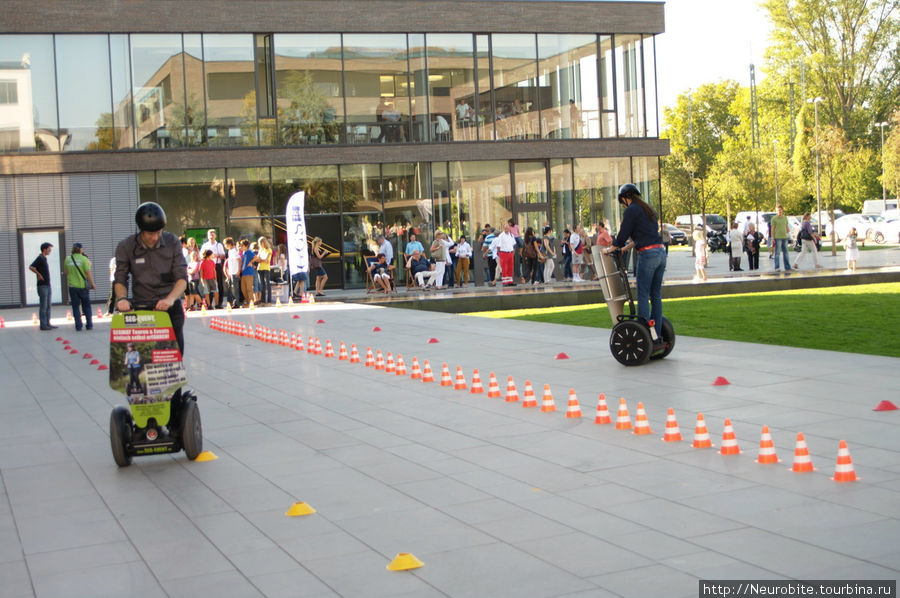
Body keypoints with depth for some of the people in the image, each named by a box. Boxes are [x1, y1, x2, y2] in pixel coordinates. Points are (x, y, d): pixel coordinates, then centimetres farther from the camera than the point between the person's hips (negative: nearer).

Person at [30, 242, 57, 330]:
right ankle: (43, 325, -3)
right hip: (42, 285, -9)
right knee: (43, 306, -6)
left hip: (47, 285, 9)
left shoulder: (44, 259, 15)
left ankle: (47, 324, 17)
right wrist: (39, 275, -18)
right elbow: (31, 267, -23)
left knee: (48, 306, 12)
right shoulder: (39, 258, -12)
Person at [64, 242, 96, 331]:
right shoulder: (84, 259, -8)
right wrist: (92, 284, -5)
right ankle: (89, 325, 10)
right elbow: (88, 272, -12)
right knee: (86, 306, 10)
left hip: (72, 286, 2)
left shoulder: (67, 259, 2)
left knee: (75, 307, 7)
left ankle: (78, 326, 3)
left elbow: (66, 273, 11)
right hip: (83, 286, -2)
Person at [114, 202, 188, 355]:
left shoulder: (172, 242, -2)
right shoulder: (125, 247, -3)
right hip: (142, 309, -1)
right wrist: (122, 298, -20)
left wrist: (171, 298, -25)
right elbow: (120, 280, 3)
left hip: (170, 308, 1)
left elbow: (182, 278, -5)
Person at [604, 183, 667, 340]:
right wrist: (628, 246, 35)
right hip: (661, 252, 8)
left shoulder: (631, 210, -5)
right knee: (656, 295, 11)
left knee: (643, 295, -4)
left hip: (648, 255, -8)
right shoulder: (648, 209, 20)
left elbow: (622, 235, -4)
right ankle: (657, 334, 13)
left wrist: (610, 249, 12)